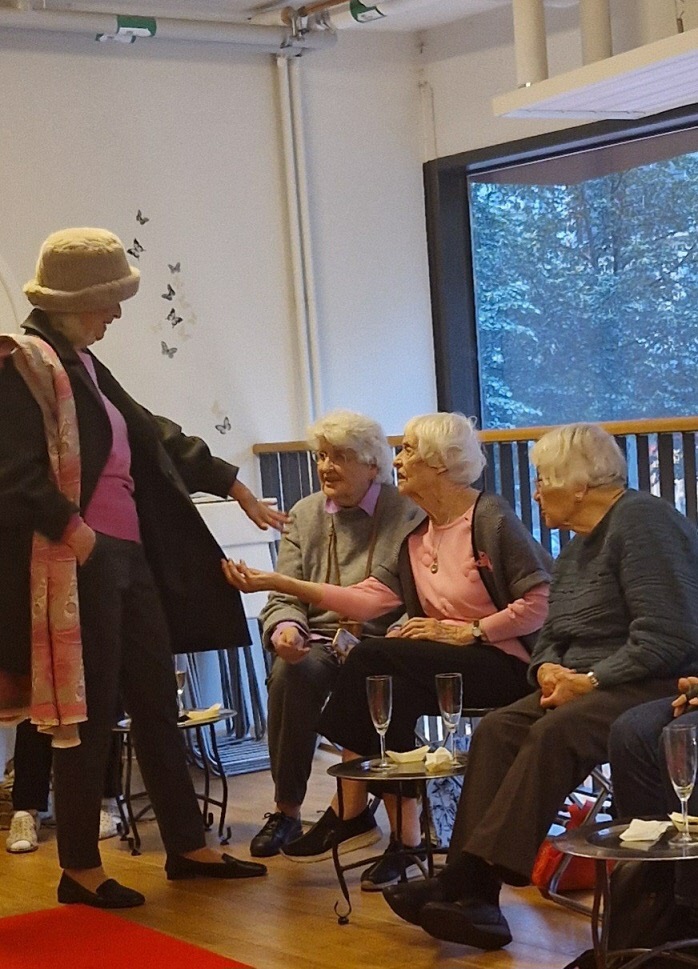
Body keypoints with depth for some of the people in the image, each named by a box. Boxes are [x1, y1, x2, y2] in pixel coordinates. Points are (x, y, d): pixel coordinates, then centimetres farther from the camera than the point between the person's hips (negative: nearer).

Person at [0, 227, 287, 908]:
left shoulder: (82, 365, 17)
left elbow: (156, 437, 23)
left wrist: (238, 491, 26)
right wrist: (76, 534, -23)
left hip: (129, 555, 9)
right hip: (77, 563, -9)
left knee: (157, 705, 13)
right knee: (88, 716, -1)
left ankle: (187, 847, 23)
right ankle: (80, 869, 12)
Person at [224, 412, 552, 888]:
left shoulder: (491, 519, -10)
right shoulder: (417, 535, 13)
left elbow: (541, 603, -15)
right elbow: (368, 599, 3)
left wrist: (467, 631, -17)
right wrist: (278, 582, 1)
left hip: (506, 665, -7)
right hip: (452, 666, 7)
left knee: (373, 658, -22)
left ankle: (349, 811, -10)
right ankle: (404, 840, -18)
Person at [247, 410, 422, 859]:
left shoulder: (407, 515, 1)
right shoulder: (305, 515, 15)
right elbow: (285, 597, 9)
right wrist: (285, 628, -15)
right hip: (318, 641, 3)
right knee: (289, 675, -30)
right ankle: (286, 811, -20)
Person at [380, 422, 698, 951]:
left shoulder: (642, 522, -12)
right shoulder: (577, 549, 17)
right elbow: (552, 635, 20)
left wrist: (590, 681, -19)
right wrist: (548, 669, -2)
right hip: (588, 685, 9)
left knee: (555, 734, -31)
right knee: (497, 729, -14)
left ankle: (468, 881, -31)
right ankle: (471, 893, -26)